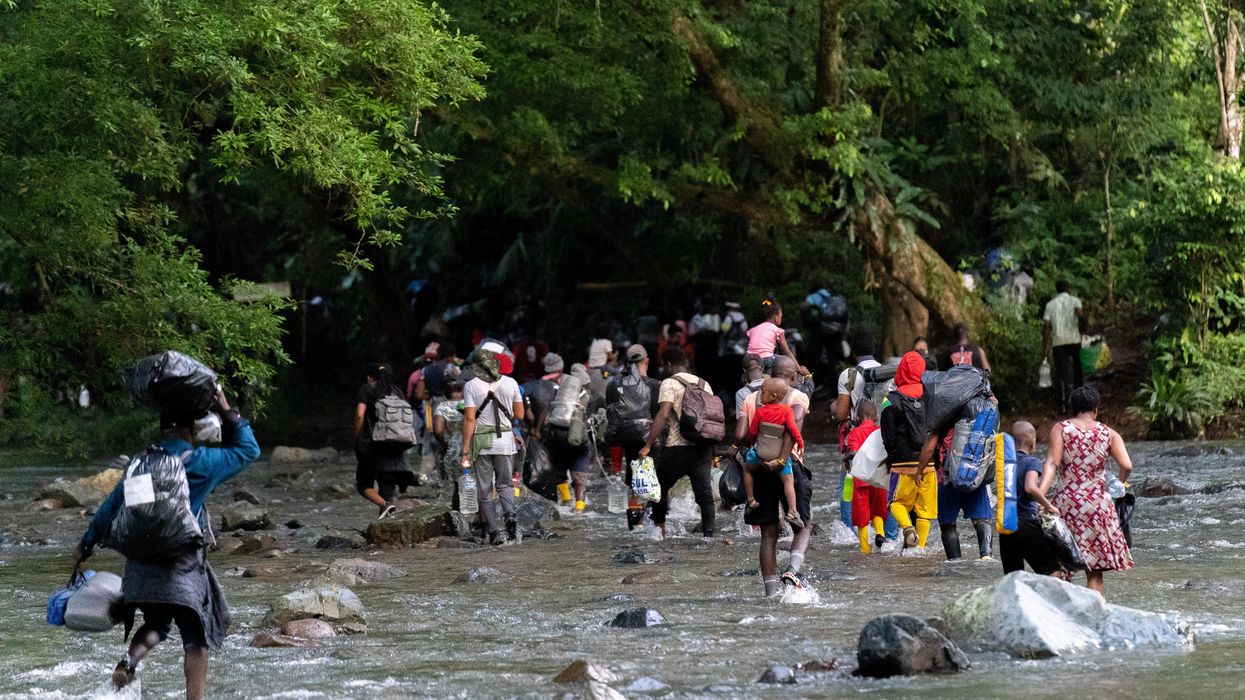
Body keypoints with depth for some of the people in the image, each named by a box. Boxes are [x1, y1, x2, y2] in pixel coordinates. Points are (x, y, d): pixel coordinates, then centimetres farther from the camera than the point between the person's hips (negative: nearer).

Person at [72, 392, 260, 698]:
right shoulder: (202, 462, -4)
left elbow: (111, 506, 13)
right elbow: (249, 450, 8)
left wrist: (86, 545, 22)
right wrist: (230, 415, 16)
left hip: (141, 565, 4)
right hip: (182, 567, -4)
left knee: (156, 625, 21)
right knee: (195, 639, 5)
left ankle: (130, 659, -9)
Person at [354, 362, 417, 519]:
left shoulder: (367, 389, 0)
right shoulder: (397, 391, 13)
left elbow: (360, 415, -12)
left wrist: (357, 438, -1)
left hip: (371, 446, -4)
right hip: (395, 447, 4)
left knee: (364, 485, 5)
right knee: (388, 488, 8)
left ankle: (385, 505, -19)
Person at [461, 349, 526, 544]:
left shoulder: (471, 386, -6)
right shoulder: (510, 383, 1)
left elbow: (469, 418, -10)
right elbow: (519, 415, 6)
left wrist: (465, 450, -9)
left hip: (481, 441, -2)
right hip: (505, 440, 2)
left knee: (485, 489, 7)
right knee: (505, 484, 13)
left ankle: (494, 532, 3)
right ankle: (509, 514, -15)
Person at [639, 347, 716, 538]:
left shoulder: (669, 384, -5)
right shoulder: (704, 384, 13)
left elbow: (663, 415, -18)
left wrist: (648, 446, -19)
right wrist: (712, 454, 20)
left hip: (677, 448, -5)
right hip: (703, 448, 5)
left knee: (659, 485, 13)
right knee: (704, 493, 2)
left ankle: (660, 527, 11)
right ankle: (708, 534, -3)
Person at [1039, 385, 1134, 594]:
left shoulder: (1060, 429, 1)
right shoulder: (1109, 434, 4)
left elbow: (1052, 463, -11)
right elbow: (1126, 466, -7)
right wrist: (1121, 484, 14)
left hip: (1067, 504, 0)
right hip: (1098, 504, 0)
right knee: (1095, 571, 6)